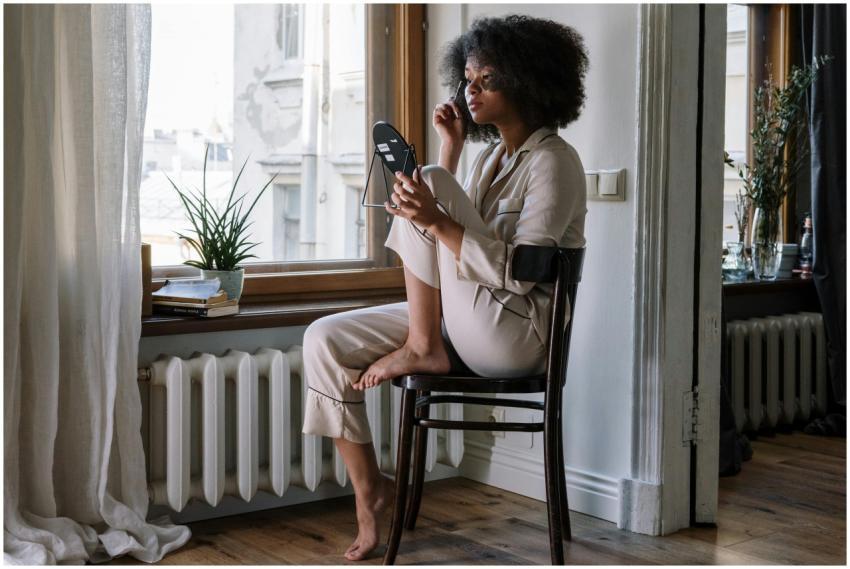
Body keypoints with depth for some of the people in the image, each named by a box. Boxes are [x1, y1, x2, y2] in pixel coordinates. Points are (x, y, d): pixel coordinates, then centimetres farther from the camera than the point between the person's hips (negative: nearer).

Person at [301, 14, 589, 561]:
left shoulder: (553, 162, -12)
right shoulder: (491, 155, 16)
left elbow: (518, 274, -21)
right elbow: (449, 241, 14)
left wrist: (437, 219, -30)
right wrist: (450, 148, 11)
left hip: (518, 333, -9)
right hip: (466, 325, 9)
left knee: (431, 183, -20)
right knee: (324, 339, -5)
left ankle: (421, 348, -10)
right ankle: (370, 486, 4)